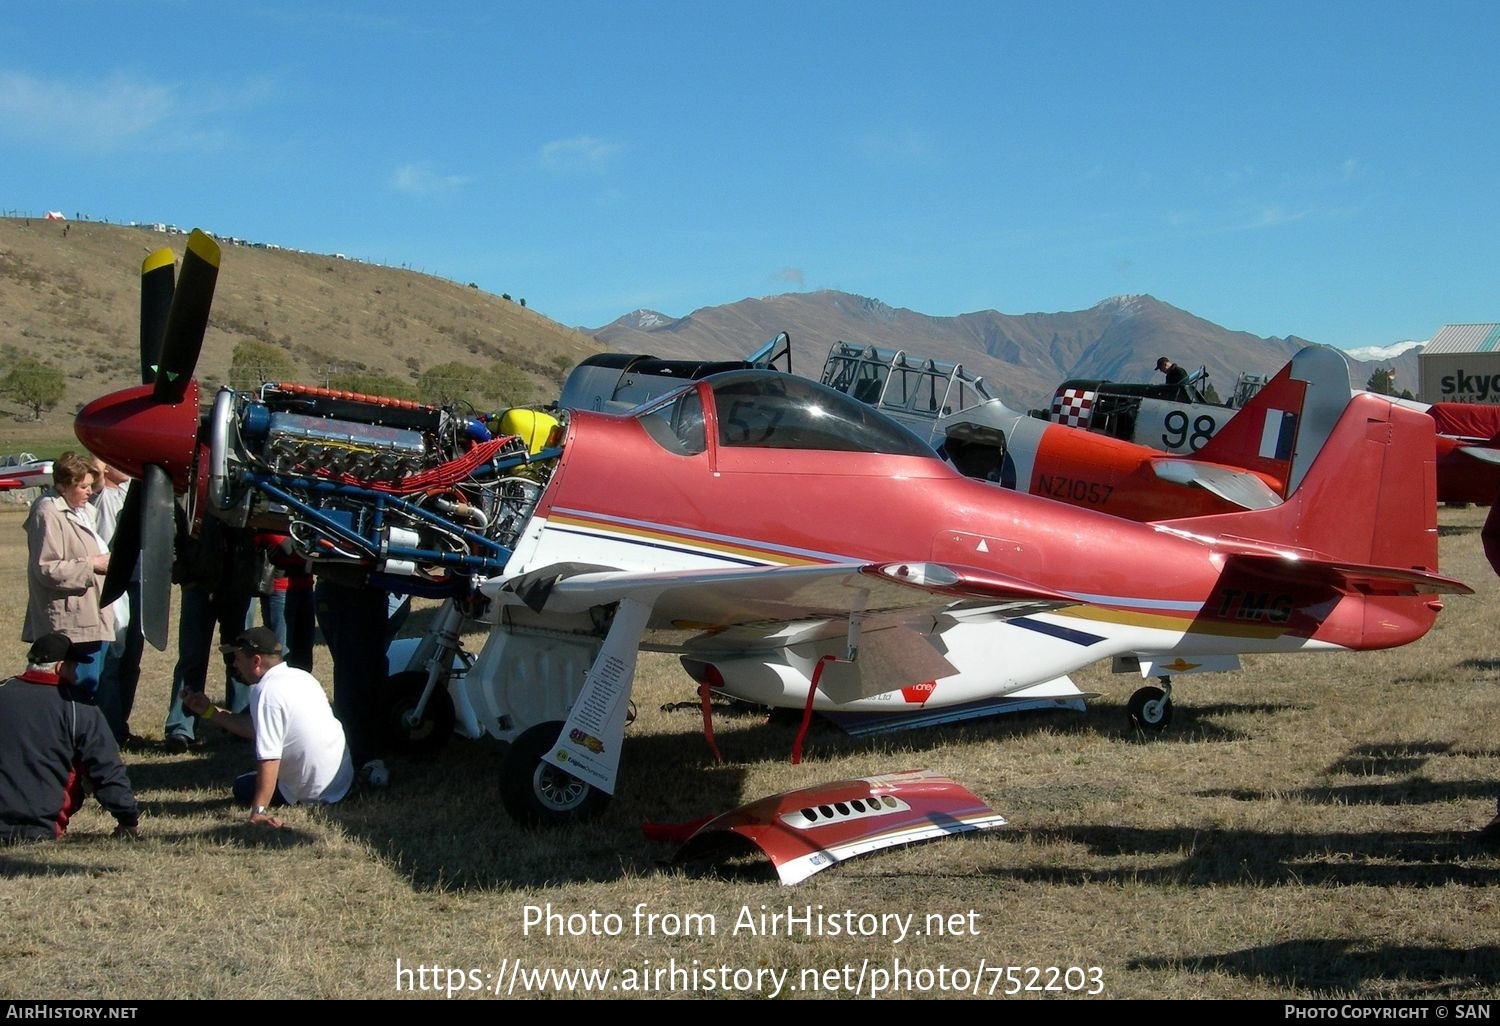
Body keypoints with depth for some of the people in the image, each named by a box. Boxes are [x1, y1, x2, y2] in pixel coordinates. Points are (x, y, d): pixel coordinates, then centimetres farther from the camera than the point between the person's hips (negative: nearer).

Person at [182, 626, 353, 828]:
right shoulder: (301, 676, 5)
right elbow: (254, 728, 13)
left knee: (242, 785, 16)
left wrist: (258, 811, -29)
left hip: (314, 794, -8)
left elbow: (269, 758, -28)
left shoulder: (266, 692, -22)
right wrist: (209, 711, 13)